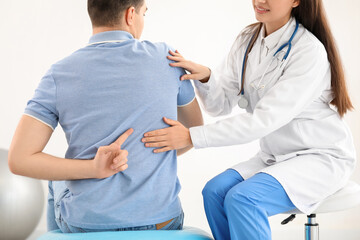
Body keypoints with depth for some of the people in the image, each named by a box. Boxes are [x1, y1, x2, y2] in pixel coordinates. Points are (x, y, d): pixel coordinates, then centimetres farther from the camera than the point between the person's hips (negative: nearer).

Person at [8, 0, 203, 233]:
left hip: (84, 223, 0)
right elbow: (196, 127, 11)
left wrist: (94, 169, -14)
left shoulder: (59, 75, -7)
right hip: (160, 222, 0)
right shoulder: (165, 57, -5)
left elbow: (19, 159, -14)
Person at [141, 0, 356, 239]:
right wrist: (205, 77, -22)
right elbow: (222, 105, 1)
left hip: (321, 157, -6)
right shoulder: (247, 40, 1)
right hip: (275, 156, 6)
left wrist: (192, 137, -30)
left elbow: (264, 120, -27)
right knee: (215, 191, -17)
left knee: (243, 199, -27)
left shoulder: (310, 51, -22)